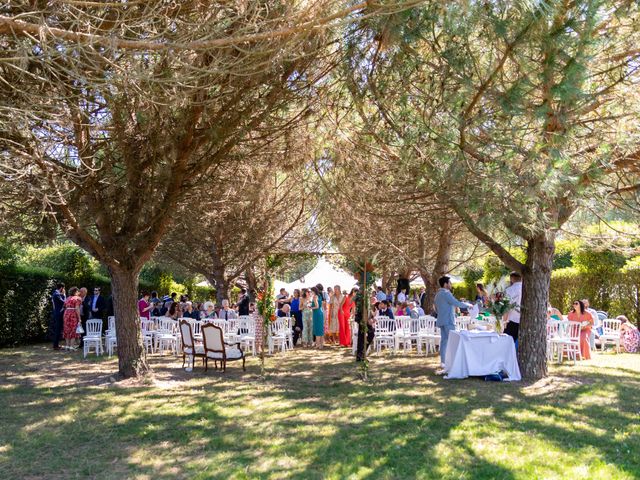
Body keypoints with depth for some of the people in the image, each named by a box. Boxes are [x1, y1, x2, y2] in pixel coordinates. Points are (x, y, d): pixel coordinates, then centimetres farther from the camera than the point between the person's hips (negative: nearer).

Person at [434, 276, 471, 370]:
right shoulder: (446, 293, -13)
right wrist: (467, 305, -4)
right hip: (448, 321, -9)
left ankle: (443, 362, 8)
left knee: (444, 340, 8)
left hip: (441, 320, 9)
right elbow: (456, 303, -17)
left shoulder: (438, 294, 17)